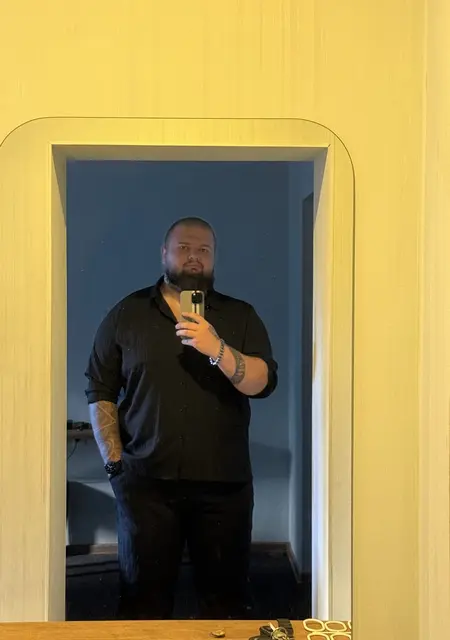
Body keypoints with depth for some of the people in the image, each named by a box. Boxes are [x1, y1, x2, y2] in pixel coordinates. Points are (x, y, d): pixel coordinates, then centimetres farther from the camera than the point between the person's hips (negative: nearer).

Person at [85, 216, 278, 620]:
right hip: (146, 482, 0)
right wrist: (114, 461, -3)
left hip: (224, 483, 0)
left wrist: (217, 350, -23)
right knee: (144, 596, 11)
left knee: (226, 596, 9)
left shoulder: (241, 317, 6)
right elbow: (100, 391, 4)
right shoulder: (126, 315, 6)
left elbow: (263, 383, -7)